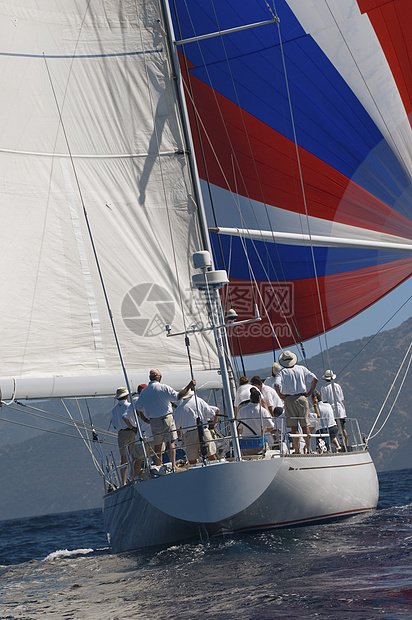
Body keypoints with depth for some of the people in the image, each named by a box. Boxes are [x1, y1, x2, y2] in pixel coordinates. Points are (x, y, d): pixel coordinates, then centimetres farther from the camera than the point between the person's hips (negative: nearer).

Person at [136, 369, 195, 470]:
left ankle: (159, 466, 11)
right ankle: (173, 465, -10)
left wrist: (146, 420, 25)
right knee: (171, 442, -3)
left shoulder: (143, 392, 8)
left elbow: (140, 410, 13)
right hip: (166, 418, -4)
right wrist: (189, 386, -9)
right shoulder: (164, 388, -7)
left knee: (157, 445, 10)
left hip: (153, 422, 4)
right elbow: (177, 396, -14)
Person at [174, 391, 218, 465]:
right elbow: (212, 414, 10)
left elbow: (177, 426, 7)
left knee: (192, 460, 5)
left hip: (189, 435, 0)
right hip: (203, 431, 0)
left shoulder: (178, 409, 5)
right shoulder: (199, 401, 7)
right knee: (212, 455, 4)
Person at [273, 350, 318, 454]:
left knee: (294, 427, 0)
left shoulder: (282, 372, 0)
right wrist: (309, 393, 5)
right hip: (302, 398, 2)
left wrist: (281, 396, -4)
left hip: (289, 400, -2)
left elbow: (276, 385, -17)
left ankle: (297, 450, 0)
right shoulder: (302, 369, 8)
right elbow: (315, 379, 0)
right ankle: (308, 449, 4)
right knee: (305, 426, 7)